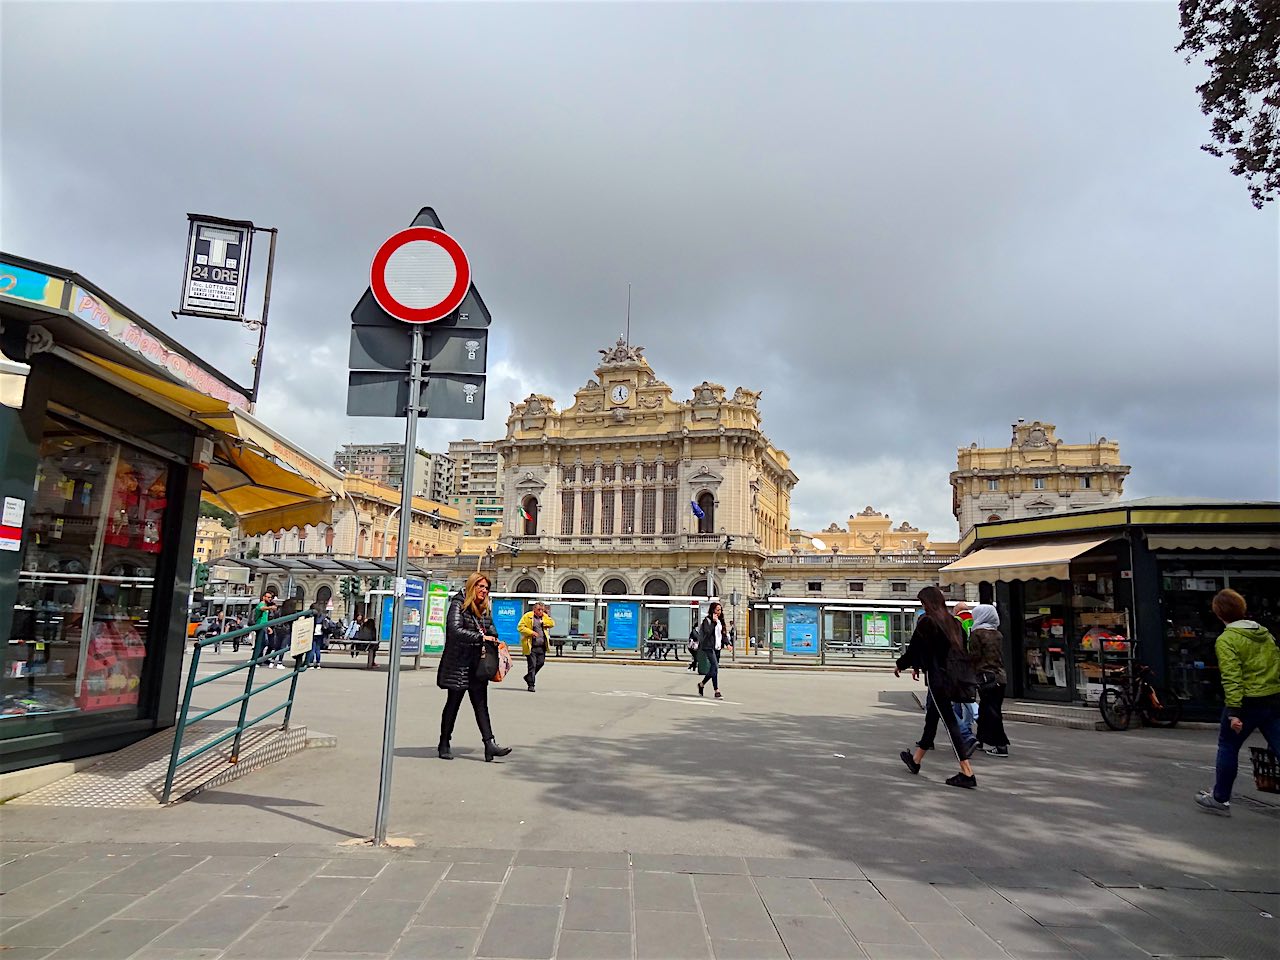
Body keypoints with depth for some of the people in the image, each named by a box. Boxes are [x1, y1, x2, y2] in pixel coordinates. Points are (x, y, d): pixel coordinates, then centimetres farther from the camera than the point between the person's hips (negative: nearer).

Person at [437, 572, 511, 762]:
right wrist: (481, 637, -21)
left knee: (481, 704, 1)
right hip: (458, 664, -6)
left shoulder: (485, 609, 13)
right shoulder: (459, 605, -8)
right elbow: (455, 630, -21)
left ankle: (489, 744, -3)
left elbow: (491, 628, 25)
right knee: (453, 703, 5)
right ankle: (444, 745, 19)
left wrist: (492, 637, 2)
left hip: (477, 665, 6)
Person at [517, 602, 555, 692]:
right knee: (532, 665, -5)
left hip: (542, 646, 6)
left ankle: (528, 677, 33)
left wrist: (543, 622, -9)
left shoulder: (545, 617, 14)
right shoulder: (527, 616, -4)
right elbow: (520, 627, -8)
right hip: (531, 646, -5)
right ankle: (531, 684, 4)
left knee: (540, 663, 11)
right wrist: (531, 632, -17)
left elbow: (552, 623, 7)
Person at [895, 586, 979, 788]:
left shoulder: (926, 622, -11)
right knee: (931, 718, 18)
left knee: (949, 721, -5)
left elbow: (914, 648, -6)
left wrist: (900, 665, 14)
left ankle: (967, 772, -8)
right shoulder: (953, 622, 9)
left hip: (936, 678, -8)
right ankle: (916, 760, 33)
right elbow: (963, 649, 17)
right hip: (952, 677, 8)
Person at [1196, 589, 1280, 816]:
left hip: (1247, 702, -6)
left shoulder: (1226, 640, -12)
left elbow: (1232, 677, -19)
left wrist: (1233, 711, -20)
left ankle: (1220, 799, 20)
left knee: (1228, 747, 10)